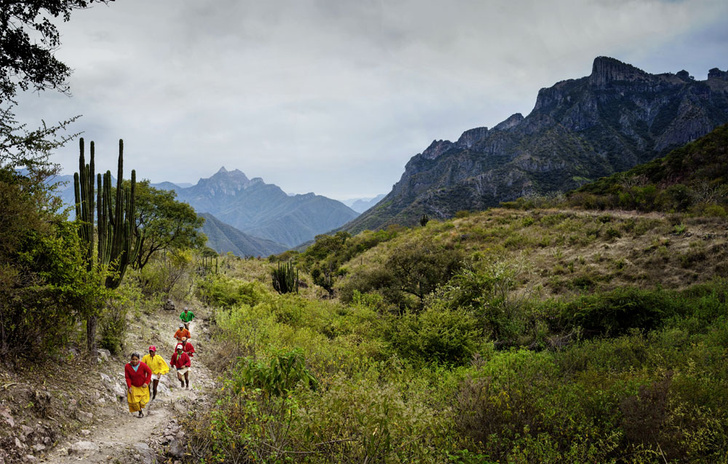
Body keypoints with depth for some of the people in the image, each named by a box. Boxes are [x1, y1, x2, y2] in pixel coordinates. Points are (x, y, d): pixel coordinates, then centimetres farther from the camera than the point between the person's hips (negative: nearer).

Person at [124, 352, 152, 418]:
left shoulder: (143, 365, -23)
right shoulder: (127, 366, -20)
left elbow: (149, 372, -10)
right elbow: (127, 377, -10)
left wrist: (146, 382, -15)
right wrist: (129, 387, -17)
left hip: (143, 386, -1)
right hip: (133, 386, 1)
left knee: (143, 401, 4)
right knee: (134, 402, -2)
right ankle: (140, 412, 22)